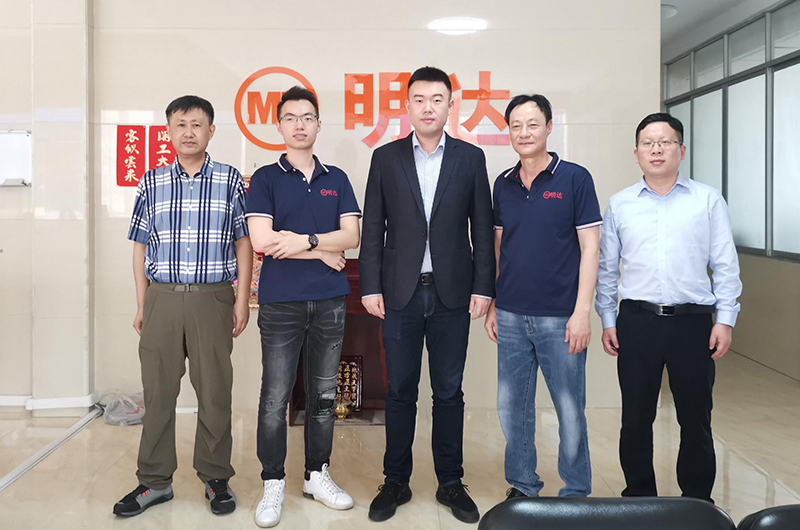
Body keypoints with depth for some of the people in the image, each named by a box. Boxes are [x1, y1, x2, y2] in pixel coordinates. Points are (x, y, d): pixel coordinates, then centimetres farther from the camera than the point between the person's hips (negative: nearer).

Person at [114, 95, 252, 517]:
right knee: (158, 391, 6)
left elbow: (244, 243, 5)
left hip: (213, 297, -2)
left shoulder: (230, 181, 4)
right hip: (162, 297, 2)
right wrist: (141, 305, 7)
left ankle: (216, 479, 18)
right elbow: (140, 247, 11)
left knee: (214, 391, 4)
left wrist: (242, 298, -2)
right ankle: (154, 481, 19)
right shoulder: (151, 184, 9)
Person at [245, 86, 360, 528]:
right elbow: (262, 240, -10)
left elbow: (351, 235, 1)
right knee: (275, 398, -1)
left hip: (329, 301, 3)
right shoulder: (265, 178, 2)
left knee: (323, 395, 10)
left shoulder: (337, 179, 12)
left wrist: (305, 239, -13)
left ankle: (317, 475, 23)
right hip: (281, 301, -3)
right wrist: (323, 253, -6)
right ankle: (273, 486, 11)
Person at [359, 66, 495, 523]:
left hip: (452, 293, 0)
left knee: (449, 392, 8)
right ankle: (396, 482, 21)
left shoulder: (471, 158, 4)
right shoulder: (386, 158, 4)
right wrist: (371, 287, -3)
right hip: (401, 293, 0)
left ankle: (450, 482, 21)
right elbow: (373, 228, 3)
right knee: (400, 392, 8)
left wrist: (483, 288, -2)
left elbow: (482, 229, 4)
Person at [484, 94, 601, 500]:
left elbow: (590, 248, -6)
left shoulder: (574, 178, -4)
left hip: (559, 316, -4)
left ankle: (576, 494, 20)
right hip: (511, 315, 4)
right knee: (512, 406, 10)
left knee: (570, 409, 3)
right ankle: (522, 486, 27)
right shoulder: (503, 184, 9)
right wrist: (492, 306, 11)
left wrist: (582, 312, -13)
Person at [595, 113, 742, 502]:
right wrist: (608, 320, 6)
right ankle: (639, 496, 24)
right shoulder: (620, 205, 8)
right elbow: (607, 268, 10)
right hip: (637, 321, 1)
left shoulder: (708, 200, 5)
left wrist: (725, 319, -2)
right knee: (636, 419, 8)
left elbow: (725, 265, 4)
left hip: (693, 323, -1)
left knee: (695, 420, 7)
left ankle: (697, 500, 22)